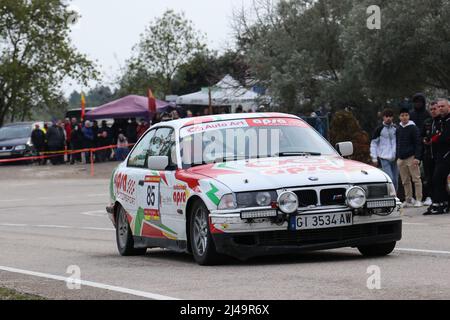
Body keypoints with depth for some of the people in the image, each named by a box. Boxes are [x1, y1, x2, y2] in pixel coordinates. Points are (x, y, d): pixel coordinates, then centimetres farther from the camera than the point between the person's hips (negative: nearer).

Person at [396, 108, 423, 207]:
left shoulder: (413, 128, -4)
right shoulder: (398, 129, 13)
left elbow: (418, 143, -8)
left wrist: (417, 157, -16)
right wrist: (397, 156, 15)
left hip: (411, 157, -6)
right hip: (401, 158, 6)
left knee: (416, 179, -6)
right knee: (405, 181, 7)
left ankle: (419, 200, -5)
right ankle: (408, 200, 12)